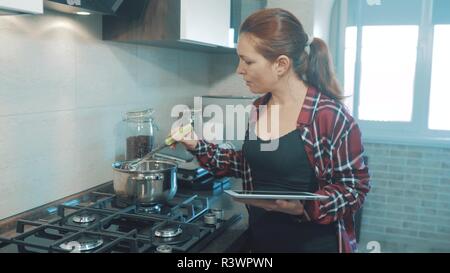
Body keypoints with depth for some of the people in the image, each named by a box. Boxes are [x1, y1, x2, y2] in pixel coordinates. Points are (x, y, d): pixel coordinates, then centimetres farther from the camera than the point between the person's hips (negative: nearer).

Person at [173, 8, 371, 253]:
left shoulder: (329, 114, -20)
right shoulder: (259, 107, 0)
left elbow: (355, 185, -13)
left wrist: (304, 208, -28)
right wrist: (198, 147, 2)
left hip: (313, 244, -6)